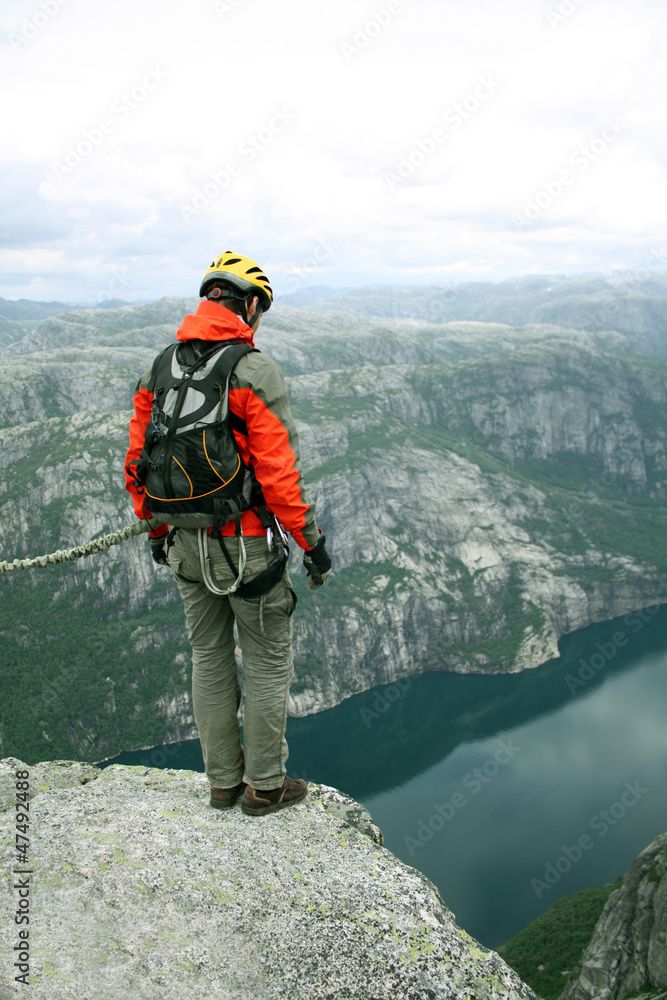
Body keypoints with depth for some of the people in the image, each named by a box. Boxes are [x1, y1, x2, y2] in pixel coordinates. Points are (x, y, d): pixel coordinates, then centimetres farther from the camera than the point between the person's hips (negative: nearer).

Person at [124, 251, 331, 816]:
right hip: (247, 543, -6)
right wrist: (311, 541, -9)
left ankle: (223, 781, 31)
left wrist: (155, 530, 20)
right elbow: (277, 471, -19)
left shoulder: (158, 370, 4)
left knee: (210, 659, 18)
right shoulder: (255, 371, -15)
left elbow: (137, 462, 8)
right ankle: (265, 786, 23)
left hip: (187, 544, 6)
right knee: (268, 662, 10)